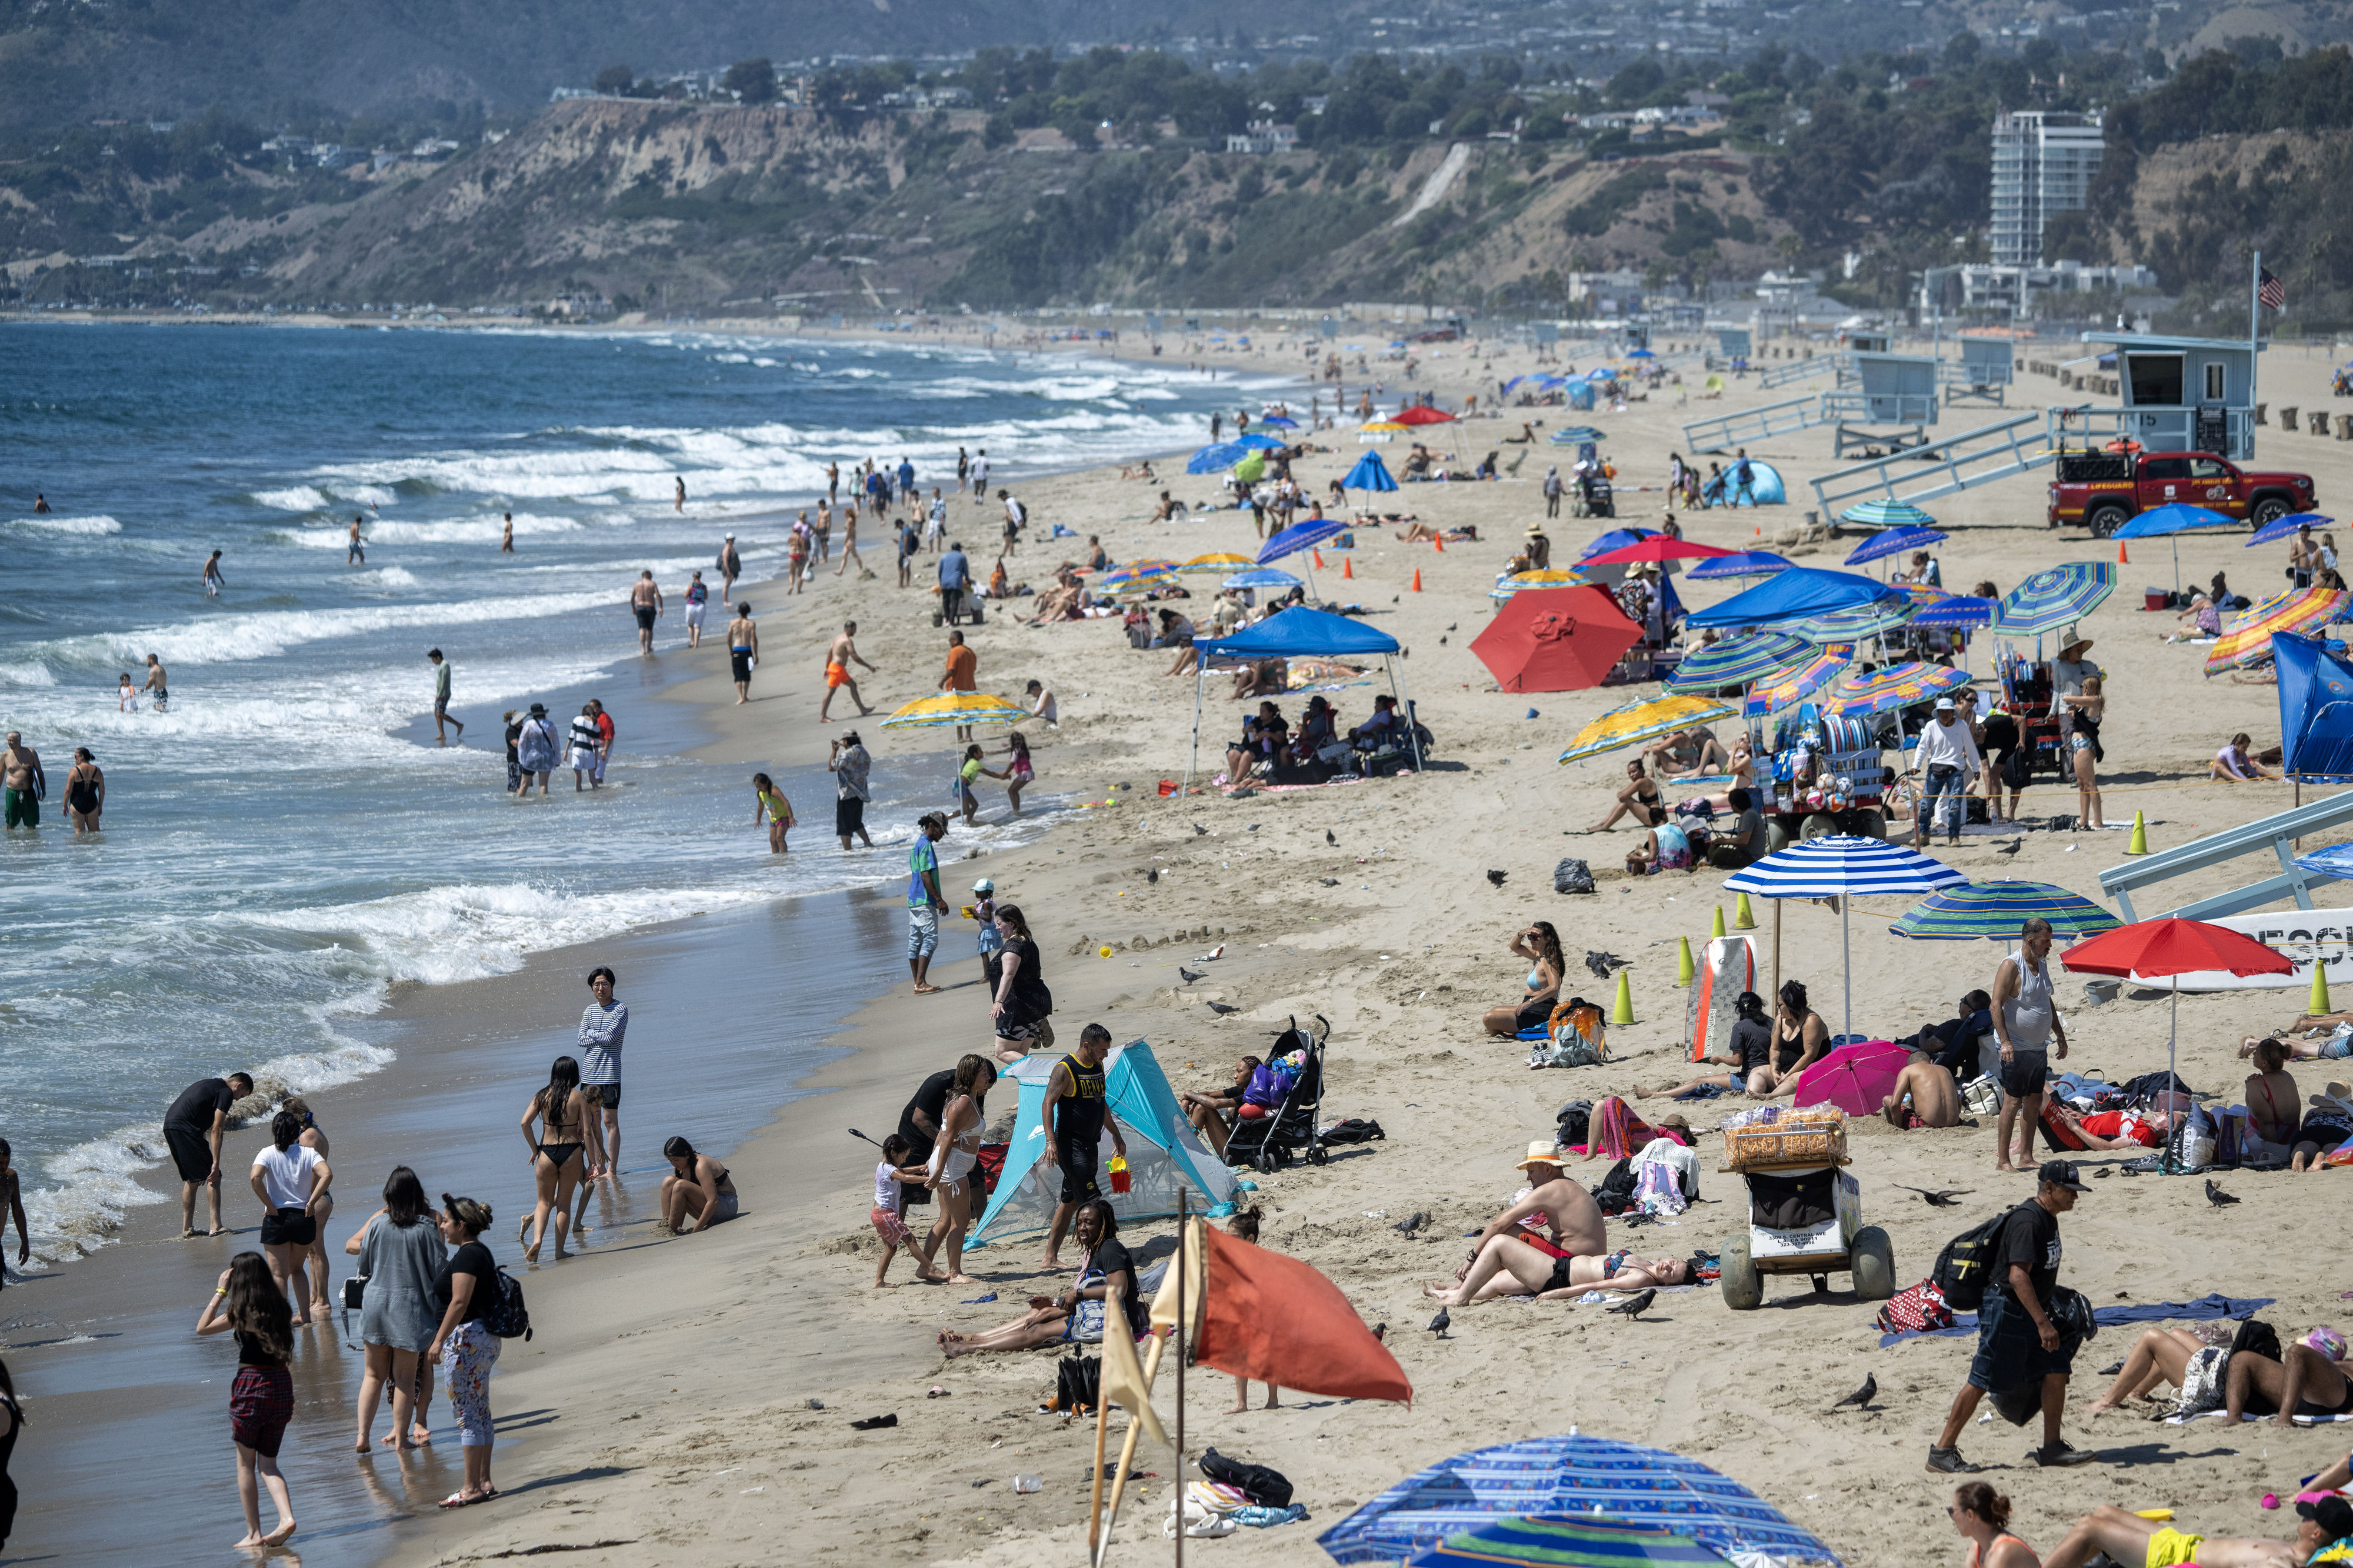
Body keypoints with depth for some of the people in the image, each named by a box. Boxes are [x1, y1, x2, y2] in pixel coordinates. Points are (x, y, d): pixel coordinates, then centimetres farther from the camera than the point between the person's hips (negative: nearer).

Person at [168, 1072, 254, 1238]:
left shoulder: (209, 1085, 28)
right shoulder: (226, 1093, -2)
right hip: (185, 1129, -9)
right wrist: (215, 1164, -11)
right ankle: (216, 1227, -10)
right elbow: (217, 1130, -10)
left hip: (169, 1126, 9)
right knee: (214, 1177, -4)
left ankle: (186, 1229, 19)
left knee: (192, 1179, 19)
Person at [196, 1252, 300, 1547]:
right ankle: (286, 1517, -11)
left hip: (252, 1383, -5)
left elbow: (202, 1327, -1)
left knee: (246, 1463, 7)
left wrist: (220, 1292, 1)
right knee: (268, 1462, 11)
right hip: (282, 1383, 5)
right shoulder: (280, 1307, 6)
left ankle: (253, 1533, 7)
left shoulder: (241, 1312, -9)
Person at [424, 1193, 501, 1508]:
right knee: (480, 1412, 13)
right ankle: (484, 1483, 16)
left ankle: (472, 1488, -5)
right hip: (484, 1338, 10)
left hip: (467, 1338, -10)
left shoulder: (467, 1256, -16)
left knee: (468, 1414, -7)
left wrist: (438, 1341, -21)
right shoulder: (481, 1252, 15)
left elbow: (459, 1302, -22)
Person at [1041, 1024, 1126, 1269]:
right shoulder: (1065, 1070, -13)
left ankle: (1051, 1257, 15)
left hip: (1090, 1143, 9)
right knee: (1090, 1201, -14)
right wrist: (1050, 1140, -31)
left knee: (1071, 1201, 10)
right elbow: (1048, 1105, -20)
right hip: (1070, 1144, -9)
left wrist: (1116, 1135, 29)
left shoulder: (1098, 1068, 13)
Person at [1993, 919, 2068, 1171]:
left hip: (2039, 1047, 8)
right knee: (2013, 1102, -7)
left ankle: (2026, 1156, 17)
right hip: (2017, 1048, -8)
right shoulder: (2011, 966, -13)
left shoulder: (2042, 964, 13)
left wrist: (2060, 1035, 24)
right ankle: (2003, 1160, -4)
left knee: (2034, 1102, 10)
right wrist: (2005, 1041, -27)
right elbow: (1996, 1005, -19)